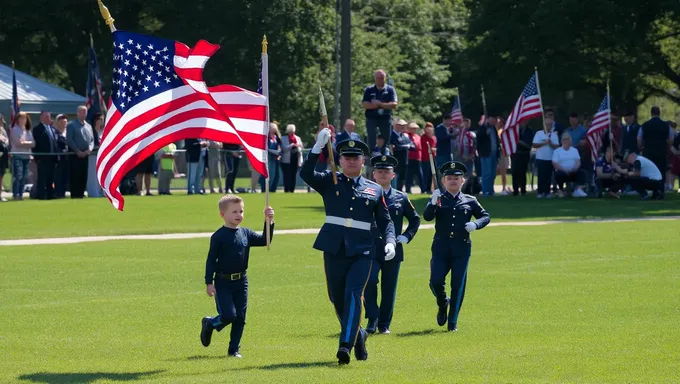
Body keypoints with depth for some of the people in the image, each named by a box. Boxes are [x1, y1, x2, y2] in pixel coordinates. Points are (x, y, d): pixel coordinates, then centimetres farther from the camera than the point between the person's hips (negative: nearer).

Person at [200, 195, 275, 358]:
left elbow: (264, 240, 5)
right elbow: (211, 260, -8)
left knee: (240, 317, 4)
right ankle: (209, 324, 17)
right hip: (223, 282, -5)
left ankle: (234, 349, 15)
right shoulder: (219, 236, -9)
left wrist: (269, 223, -8)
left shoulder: (246, 233, 6)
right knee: (229, 315, -13)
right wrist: (209, 283, -11)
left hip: (241, 282, 5)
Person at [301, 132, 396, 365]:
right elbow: (305, 174, -11)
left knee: (353, 295, -17)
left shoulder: (375, 190, 11)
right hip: (334, 249, 1)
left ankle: (346, 345, -24)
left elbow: (385, 221, 13)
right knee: (337, 299, 10)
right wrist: (318, 146, -19)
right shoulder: (329, 182, 7)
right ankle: (358, 336, 33)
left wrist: (390, 242, -6)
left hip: (362, 252, -1)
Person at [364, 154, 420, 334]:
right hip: (370, 249, -2)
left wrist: (406, 236, 4)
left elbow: (415, 220, 18)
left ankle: (384, 324, 15)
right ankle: (372, 319, -8)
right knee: (370, 281, -19)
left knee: (389, 288, 5)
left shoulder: (401, 198, 8)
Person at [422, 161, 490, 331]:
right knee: (436, 281, -10)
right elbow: (427, 217, -9)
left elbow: (486, 216, 14)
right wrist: (433, 203, -28)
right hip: (441, 247, -1)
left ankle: (453, 321, 7)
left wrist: (475, 224, -7)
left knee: (458, 285, -3)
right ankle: (443, 305, 22)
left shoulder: (470, 201, 9)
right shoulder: (438, 199, 5)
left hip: (462, 248, 1)